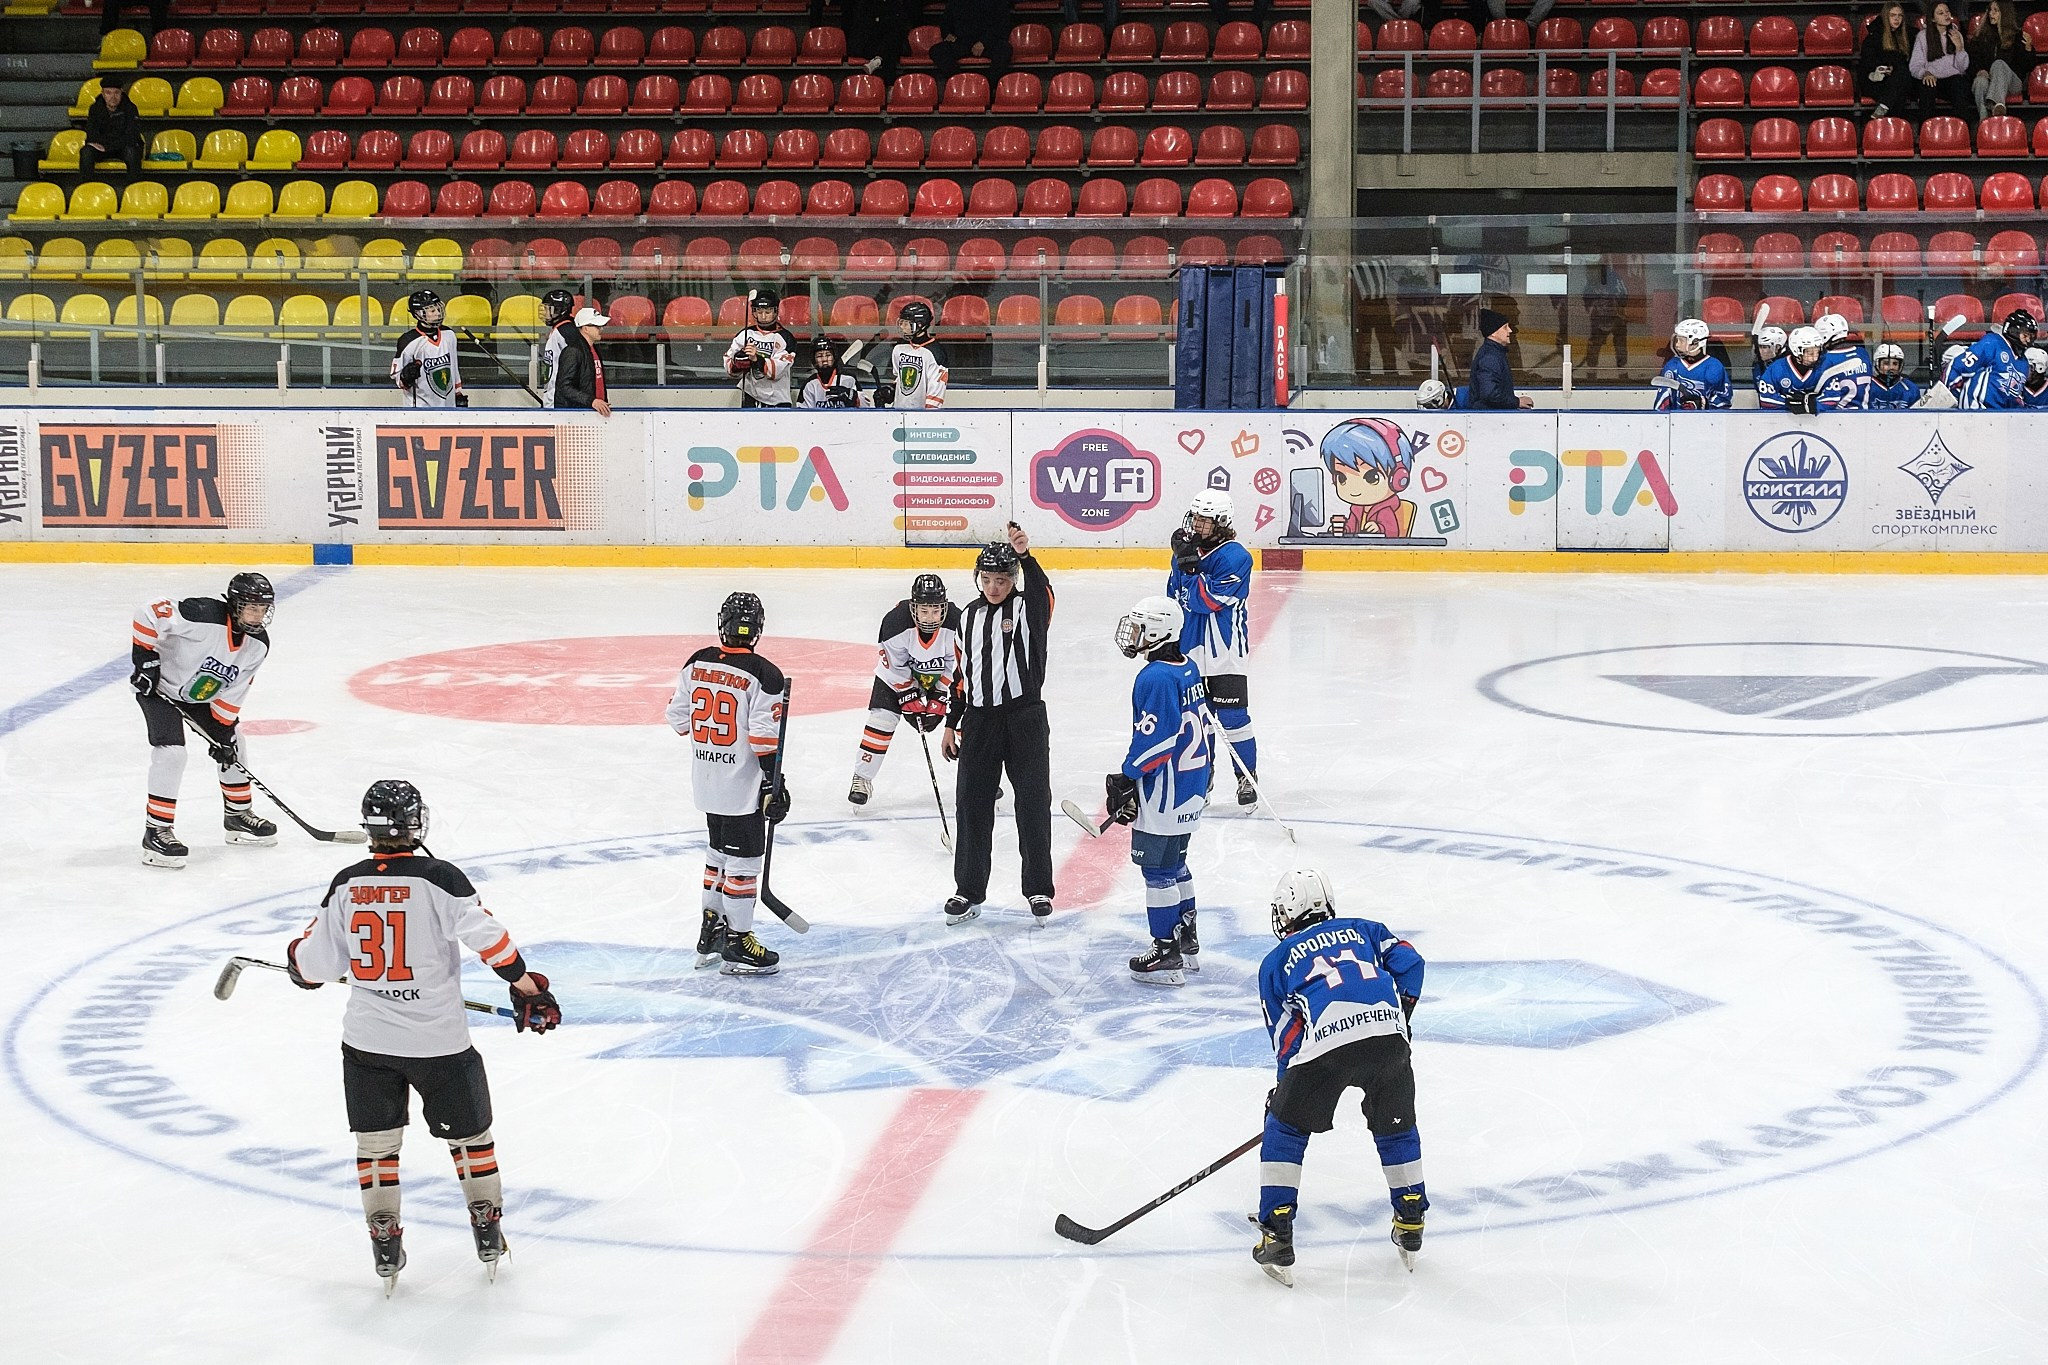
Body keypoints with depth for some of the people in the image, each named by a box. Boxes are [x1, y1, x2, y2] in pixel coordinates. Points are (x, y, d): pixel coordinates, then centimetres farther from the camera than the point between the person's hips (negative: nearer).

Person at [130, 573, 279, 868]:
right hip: (157, 685, -8)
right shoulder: (203, 616, -34)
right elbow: (149, 613, -32)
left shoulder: (258, 644, -12)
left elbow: (233, 691, -4)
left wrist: (224, 731, -6)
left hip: (200, 694, 8)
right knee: (172, 752, -20)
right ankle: (156, 832, -13)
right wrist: (144, 658, -29)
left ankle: (238, 814, 31)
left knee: (232, 742, 13)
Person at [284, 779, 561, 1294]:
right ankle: (488, 1233, 23)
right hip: (439, 1040, -2)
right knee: (468, 1133, 16)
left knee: (375, 1142, 15)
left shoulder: (345, 885, -2)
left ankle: (385, 1246, 15)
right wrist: (527, 986, -9)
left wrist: (299, 959, 28)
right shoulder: (438, 878, -14)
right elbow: (488, 937, -20)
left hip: (367, 1040, 2)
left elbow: (317, 965, 5)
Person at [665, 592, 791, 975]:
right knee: (744, 858, 2)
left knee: (719, 850, 22)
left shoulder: (697, 663, -1)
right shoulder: (764, 676, -18)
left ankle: (711, 930, 31)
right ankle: (737, 944, 6)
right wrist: (774, 785, -11)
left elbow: (679, 716, 7)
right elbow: (764, 739, -19)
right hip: (742, 785, -7)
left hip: (706, 780, 7)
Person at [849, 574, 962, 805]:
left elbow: (955, 664, -18)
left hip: (942, 673, 2)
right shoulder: (896, 622, -35)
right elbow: (895, 666, -22)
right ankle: (862, 778, -1)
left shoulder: (955, 622, -32)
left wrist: (939, 697, -19)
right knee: (882, 717, -12)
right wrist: (909, 697, -21)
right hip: (899, 672, -2)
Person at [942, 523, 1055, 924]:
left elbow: (1041, 590, -33)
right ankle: (969, 890, 15)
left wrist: (1025, 556, -52)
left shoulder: (1028, 607, -8)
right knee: (971, 805, 5)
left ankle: (1039, 888, 14)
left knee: (1033, 804, 2)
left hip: (1025, 717, -4)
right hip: (979, 720, 4)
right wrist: (952, 723, 14)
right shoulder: (970, 615, 8)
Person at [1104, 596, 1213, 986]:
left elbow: (1153, 739, -24)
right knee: (1174, 864, 21)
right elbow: (1202, 725, 17)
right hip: (1192, 789, 10)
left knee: (1157, 869, -3)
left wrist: (1126, 781, -17)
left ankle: (1167, 955, 0)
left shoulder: (1156, 678, -21)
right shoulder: (1187, 668, 9)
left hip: (1164, 794, -10)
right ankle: (1187, 943, 29)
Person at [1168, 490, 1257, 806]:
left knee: (1232, 717, -2)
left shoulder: (1234, 557, -15)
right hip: (1189, 653, 6)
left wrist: (1190, 565, -22)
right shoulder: (1186, 552, 7)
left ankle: (1247, 777, 11)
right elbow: (1173, 599, 18)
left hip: (1224, 653, -6)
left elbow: (1207, 601, -23)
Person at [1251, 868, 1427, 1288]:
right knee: (1396, 1126, 25)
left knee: (1285, 1130, 16)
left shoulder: (1276, 961, 24)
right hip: (1388, 1036, 2)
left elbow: (1285, 1037, 23)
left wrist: (1285, 1092, 33)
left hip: (1325, 1045, -2)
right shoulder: (1364, 930, 30)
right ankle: (1411, 1226, 30)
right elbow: (1408, 962, 15)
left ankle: (1277, 1237, 11)